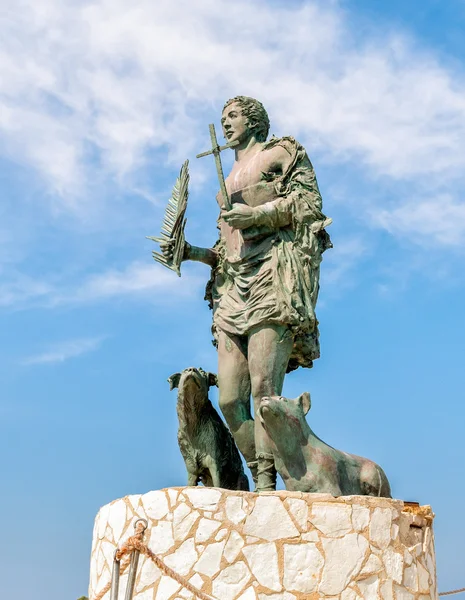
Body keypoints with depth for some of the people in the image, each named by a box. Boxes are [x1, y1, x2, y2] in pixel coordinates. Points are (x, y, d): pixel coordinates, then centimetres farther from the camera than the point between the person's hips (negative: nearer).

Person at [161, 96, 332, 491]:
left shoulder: (281, 152, 13)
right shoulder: (230, 180, 32)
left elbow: (310, 202, -1)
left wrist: (258, 213, -11)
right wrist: (192, 253, 13)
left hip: (274, 272, -7)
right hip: (234, 285, 7)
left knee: (263, 384, -20)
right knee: (229, 399, -5)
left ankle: (267, 484, -22)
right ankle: (262, 481, -2)